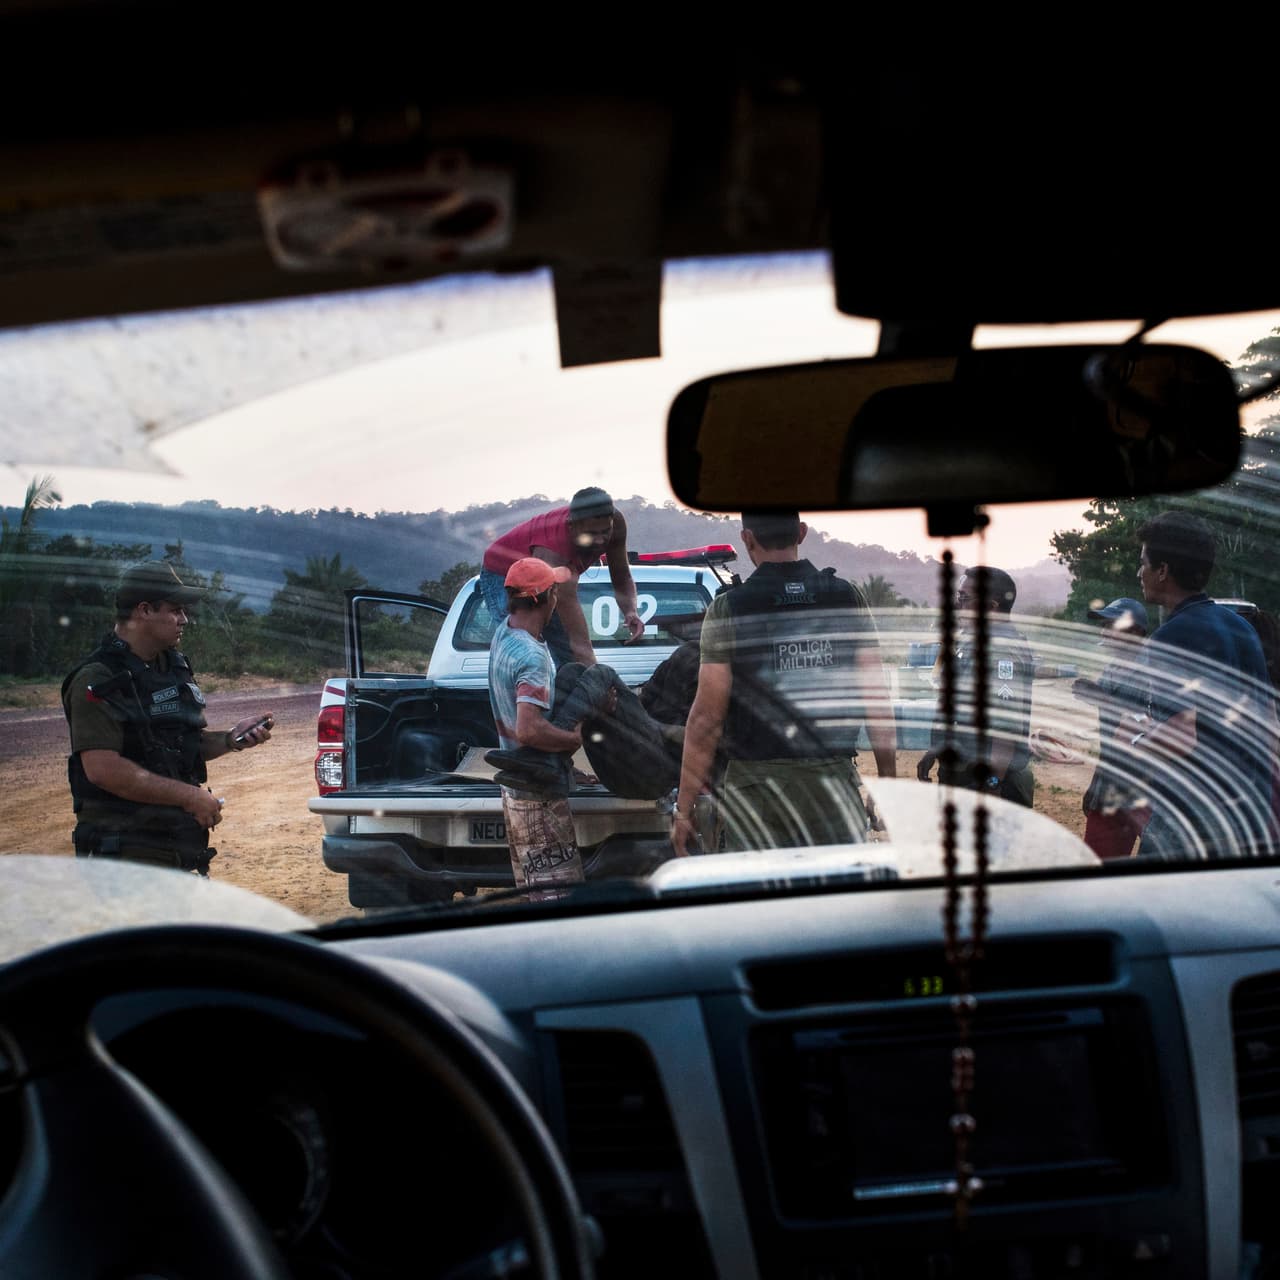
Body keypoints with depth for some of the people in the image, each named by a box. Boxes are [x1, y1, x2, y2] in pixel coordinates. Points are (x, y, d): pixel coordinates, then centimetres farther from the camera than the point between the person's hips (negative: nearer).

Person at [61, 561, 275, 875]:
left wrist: (231, 738, 0)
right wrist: (188, 795, -21)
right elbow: (104, 769, -24)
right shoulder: (97, 681, -15)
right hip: (125, 850, -8)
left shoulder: (176, 667, 12)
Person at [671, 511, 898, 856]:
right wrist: (889, 779, 13)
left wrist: (684, 810, -1)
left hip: (756, 785, -2)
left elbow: (707, 717, -6)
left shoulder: (728, 609, -5)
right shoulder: (848, 598, 4)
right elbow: (877, 701, 3)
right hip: (834, 780, 2)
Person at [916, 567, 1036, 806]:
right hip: (958, 773, 10)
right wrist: (934, 751, 24)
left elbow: (1008, 725, -25)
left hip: (987, 780, -10)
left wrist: (993, 784, -27)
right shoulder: (970, 641, 15)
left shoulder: (1004, 648, -18)